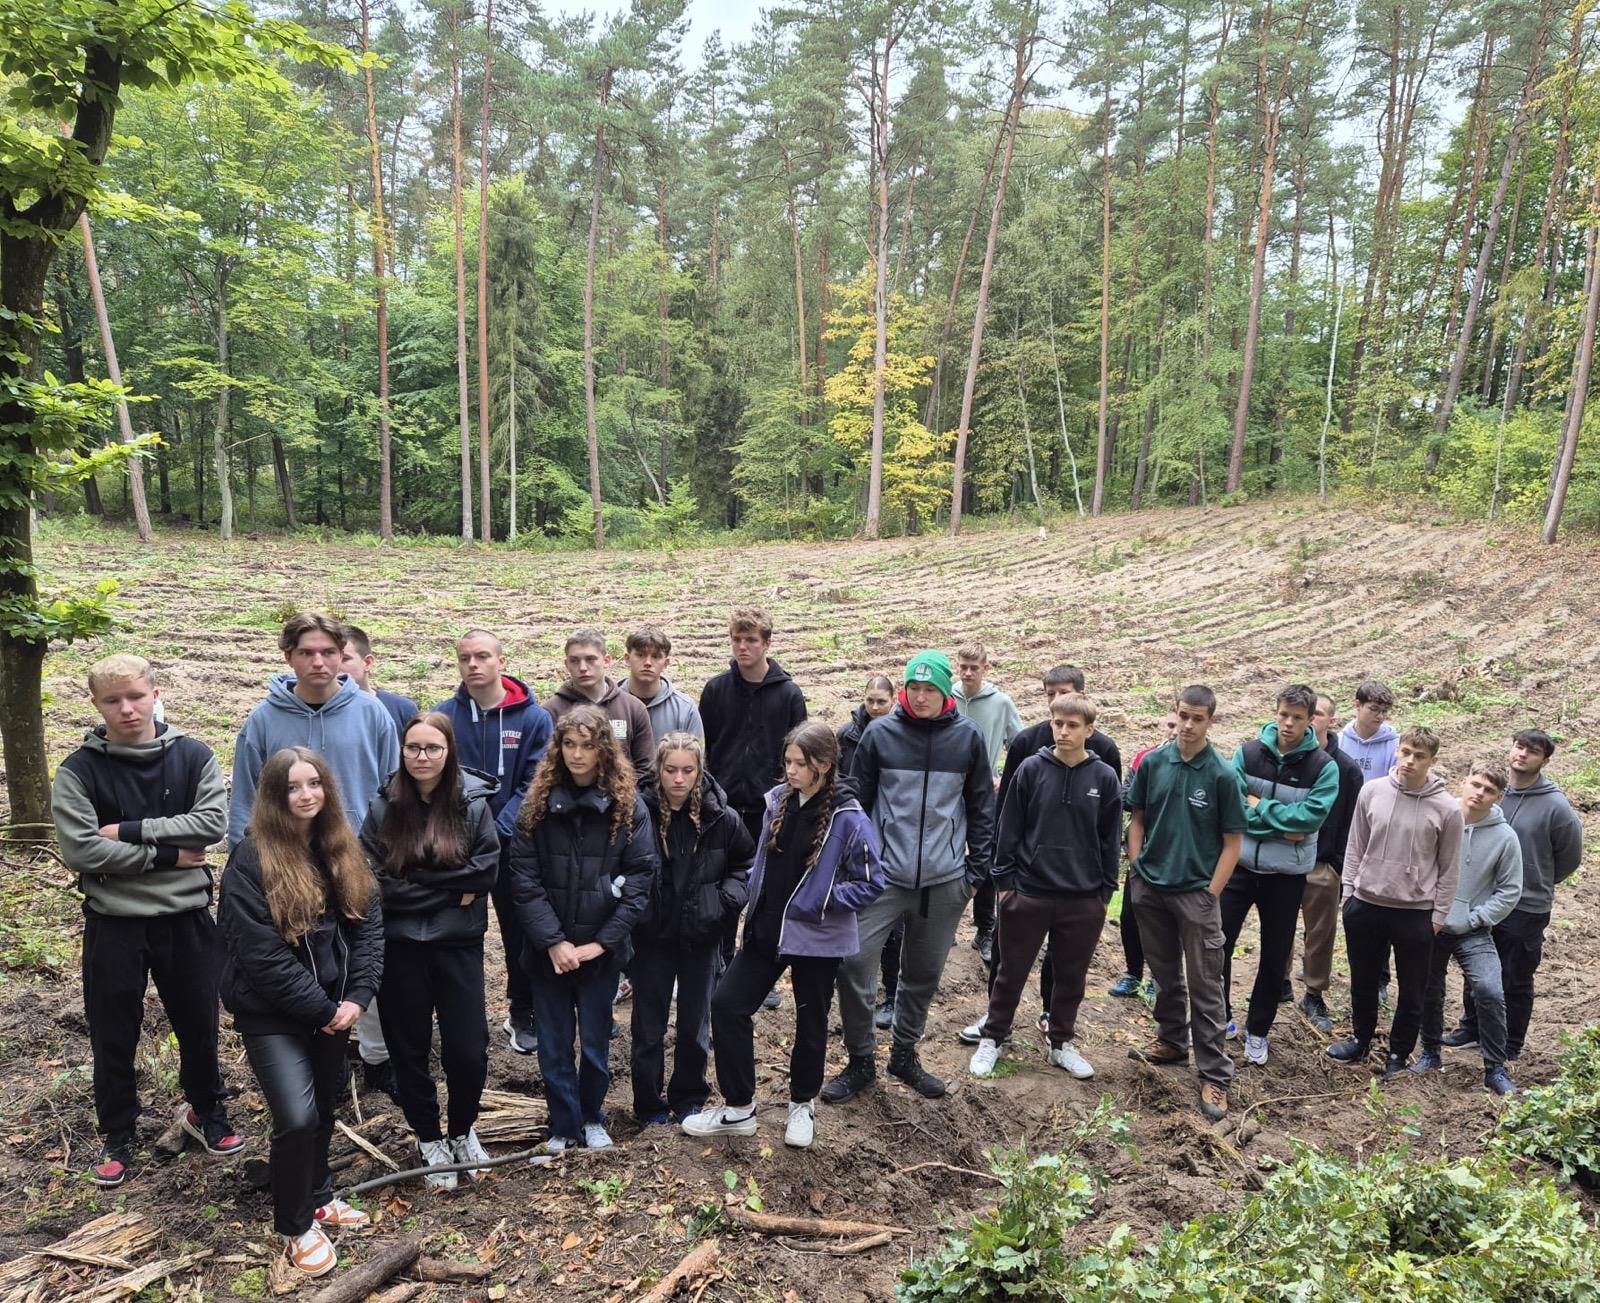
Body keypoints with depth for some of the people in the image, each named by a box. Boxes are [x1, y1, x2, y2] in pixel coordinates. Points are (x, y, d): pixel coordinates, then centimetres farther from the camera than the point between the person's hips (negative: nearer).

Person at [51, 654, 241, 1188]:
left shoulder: (193, 756, -3)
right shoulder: (79, 771, -6)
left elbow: (214, 822, -14)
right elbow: (80, 849, -15)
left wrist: (131, 831, -19)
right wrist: (167, 855, -16)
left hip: (186, 917, 1)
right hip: (114, 923, -1)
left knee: (199, 1022, 14)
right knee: (114, 1035, 11)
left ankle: (206, 1110, 37)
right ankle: (117, 1135, 31)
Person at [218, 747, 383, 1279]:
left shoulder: (343, 850, 0)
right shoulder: (251, 860, -18)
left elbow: (368, 924, 1)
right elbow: (262, 955, -20)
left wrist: (356, 996, -11)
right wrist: (323, 1009, -16)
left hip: (332, 1006, 6)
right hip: (271, 1013, -6)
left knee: (324, 1107, 18)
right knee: (297, 1117, -10)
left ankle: (318, 1196, 41)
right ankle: (296, 1226, 12)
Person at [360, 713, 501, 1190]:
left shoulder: (472, 803, -6)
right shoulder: (384, 807, -3)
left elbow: (485, 870, -10)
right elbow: (375, 881, -10)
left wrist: (415, 884, -11)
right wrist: (447, 890, -12)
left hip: (459, 942, -1)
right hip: (400, 944, 1)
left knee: (468, 1050, 2)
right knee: (409, 1047, 12)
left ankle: (462, 1129, 31)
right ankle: (429, 1139, 33)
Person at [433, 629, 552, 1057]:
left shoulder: (534, 718, -6)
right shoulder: (442, 716, -3)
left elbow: (534, 785, -8)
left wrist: (499, 830, -18)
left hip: (513, 846, -1)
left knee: (520, 932, 10)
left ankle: (523, 1015, 27)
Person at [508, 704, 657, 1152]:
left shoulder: (628, 805, -6)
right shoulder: (538, 803, -4)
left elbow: (639, 878, -8)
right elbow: (524, 879, -7)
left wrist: (602, 941, -13)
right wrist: (553, 941, -14)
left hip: (602, 948, -1)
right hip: (548, 949, 1)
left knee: (596, 1042, 13)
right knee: (554, 1044, 11)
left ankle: (593, 1118, 36)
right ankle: (563, 1124, 30)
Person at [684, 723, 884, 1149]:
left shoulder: (848, 818, -18)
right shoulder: (777, 800, -1)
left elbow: (870, 884, -13)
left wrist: (818, 902, -15)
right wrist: (757, 888, 0)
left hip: (816, 938, -5)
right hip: (766, 929, 5)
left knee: (810, 1021, 13)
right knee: (727, 1004, 2)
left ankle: (802, 1105, 38)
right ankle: (738, 1108, 18)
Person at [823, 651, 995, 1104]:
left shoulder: (968, 738, 0)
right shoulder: (880, 733, -3)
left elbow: (982, 808, 7)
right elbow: (857, 800, 3)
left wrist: (978, 868, 4)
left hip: (944, 880, 1)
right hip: (884, 874, -1)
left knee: (924, 974, 13)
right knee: (855, 962, -7)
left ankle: (904, 1054, 35)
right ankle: (860, 1062, 13)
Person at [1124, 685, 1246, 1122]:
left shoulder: (1223, 775, -9)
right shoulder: (1153, 762, -2)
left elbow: (1232, 841, -5)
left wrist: (1211, 894, -9)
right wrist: (1137, 869, 1)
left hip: (1196, 892, -3)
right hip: (1149, 888, 3)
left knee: (1205, 986, 1)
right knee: (1165, 973, 19)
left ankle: (1215, 1075, 9)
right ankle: (1171, 1041, 38)